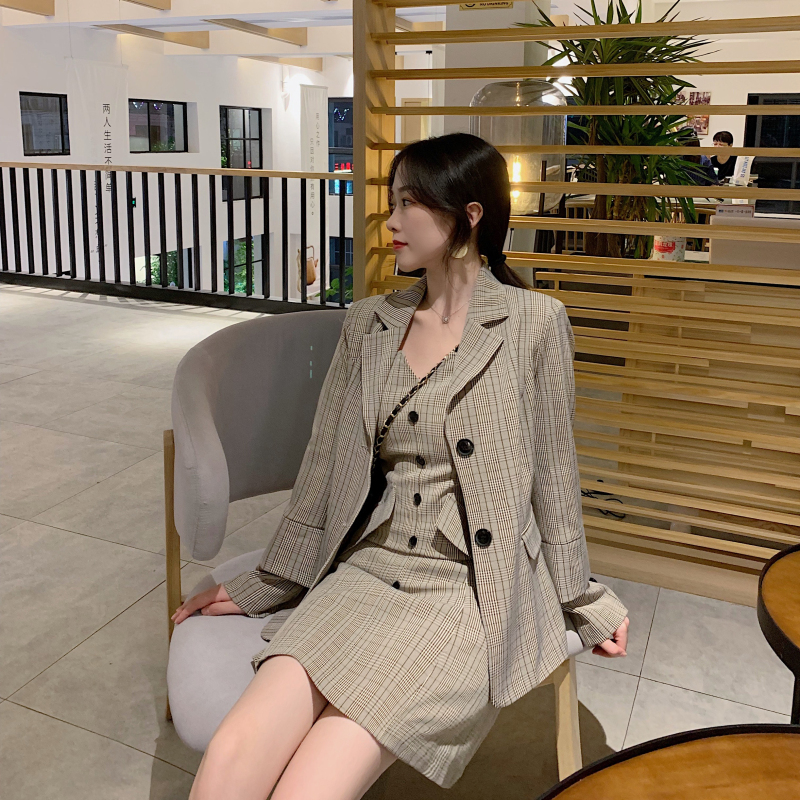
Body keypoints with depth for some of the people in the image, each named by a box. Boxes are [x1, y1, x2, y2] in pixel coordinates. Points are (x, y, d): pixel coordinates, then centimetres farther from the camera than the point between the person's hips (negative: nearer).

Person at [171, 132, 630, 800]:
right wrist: (262, 588, 14)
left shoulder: (534, 323, -3)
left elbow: (552, 474, 4)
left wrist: (584, 600, 11)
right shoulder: (368, 323, 9)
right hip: (365, 570, 4)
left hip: (469, 591, -4)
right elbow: (325, 467, 12)